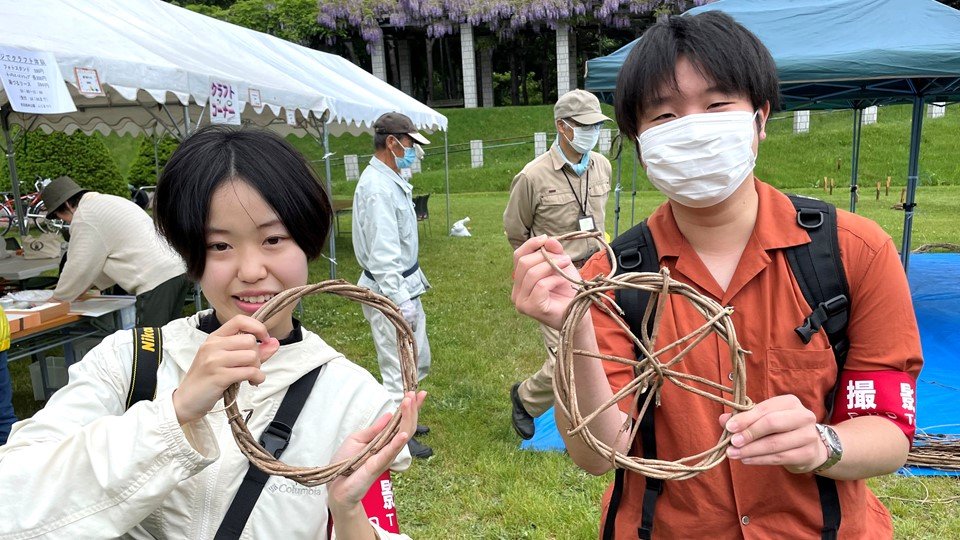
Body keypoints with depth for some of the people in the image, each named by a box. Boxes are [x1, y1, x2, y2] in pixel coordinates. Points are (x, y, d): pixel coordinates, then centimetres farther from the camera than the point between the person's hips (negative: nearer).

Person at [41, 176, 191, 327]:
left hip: (155, 281, -10)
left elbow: (78, 267, 1)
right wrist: (88, 286, 34)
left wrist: (57, 299, 16)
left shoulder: (84, 217, -4)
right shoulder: (108, 201, 26)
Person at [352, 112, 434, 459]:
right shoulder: (378, 188, -22)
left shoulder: (391, 181, 11)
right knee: (398, 366, 3)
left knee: (418, 359, 21)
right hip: (389, 291, -10)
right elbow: (383, 255, -26)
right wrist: (401, 302, -26)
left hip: (405, 286, 10)